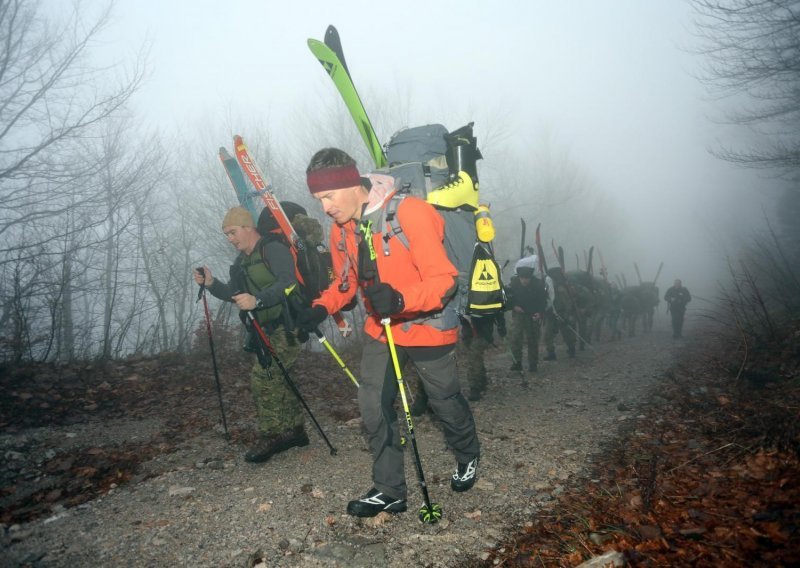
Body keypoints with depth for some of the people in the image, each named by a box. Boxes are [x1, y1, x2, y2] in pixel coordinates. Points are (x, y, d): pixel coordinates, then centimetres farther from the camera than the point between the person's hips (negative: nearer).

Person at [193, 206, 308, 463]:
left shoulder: (273, 249, -13)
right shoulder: (242, 261, 16)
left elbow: (288, 283, -25)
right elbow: (234, 294, 19)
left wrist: (257, 300, -35)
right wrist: (211, 283, 2)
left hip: (284, 326, -10)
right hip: (265, 329, 10)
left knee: (263, 379, -13)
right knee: (279, 379, 13)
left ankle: (270, 436, -3)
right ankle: (295, 430, 24)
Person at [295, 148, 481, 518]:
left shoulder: (409, 213, -27)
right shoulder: (341, 229, -5)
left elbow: (444, 280, -28)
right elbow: (345, 280, 10)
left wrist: (400, 299, -45)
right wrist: (321, 308, -10)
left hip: (426, 325, -5)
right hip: (380, 328, 5)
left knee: (444, 401, 15)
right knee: (373, 406, -2)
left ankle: (468, 457, 45)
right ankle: (389, 491, 15)